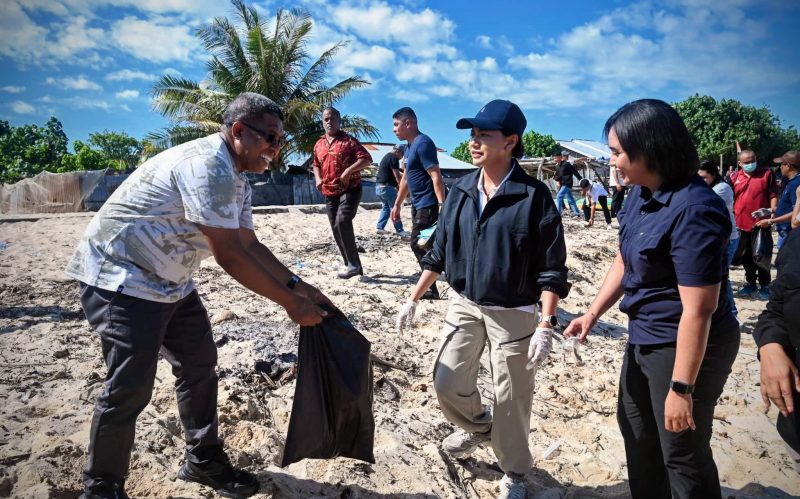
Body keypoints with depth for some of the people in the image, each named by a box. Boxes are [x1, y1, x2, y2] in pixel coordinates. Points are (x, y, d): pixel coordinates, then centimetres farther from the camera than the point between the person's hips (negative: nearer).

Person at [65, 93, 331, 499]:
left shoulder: (237, 179, 7)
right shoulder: (208, 165, -25)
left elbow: (250, 245, 10)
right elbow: (229, 256, -27)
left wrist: (298, 286, 2)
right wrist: (290, 303, -20)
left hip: (169, 282, 10)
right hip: (121, 279, -10)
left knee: (200, 364, 13)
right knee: (130, 388, -6)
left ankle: (203, 461, 28)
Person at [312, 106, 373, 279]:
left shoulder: (349, 140, -4)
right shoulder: (319, 145, 14)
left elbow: (366, 159, -12)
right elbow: (316, 165, 28)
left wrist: (348, 170, -23)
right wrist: (318, 178, 7)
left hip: (350, 189, -7)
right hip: (329, 193, 7)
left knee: (343, 222, -25)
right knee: (336, 229, 6)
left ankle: (354, 264, -17)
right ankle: (351, 265, 17)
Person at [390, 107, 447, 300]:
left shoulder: (422, 143, -15)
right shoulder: (410, 146, 15)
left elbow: (436, 176, -22)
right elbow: (406, 178, 23)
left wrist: (442, 205, -28)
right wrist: (397, 205, 25)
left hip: (428, 205, -10)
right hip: (418, 204, 10)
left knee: (419, 245, -6)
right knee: (421, 246, 11)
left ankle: (430, 290, 4)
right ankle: (430, 288, 18)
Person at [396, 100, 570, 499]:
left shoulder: (534, 196, -14)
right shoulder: (461, 191, 1)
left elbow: (551, 270, -12)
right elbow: (438, 252, 9)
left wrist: (545, 325, -19)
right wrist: (413, 298, 9)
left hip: (512, 314, -4)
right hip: (464, 306, 5)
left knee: (511, 399, 7)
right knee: (447, 383, 9)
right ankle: (479, 426, 42)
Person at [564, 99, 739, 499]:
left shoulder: (694, 209, -27)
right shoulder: (639, 195, 1)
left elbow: (698, 309, -27)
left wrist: (682, 387, -24)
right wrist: (592, 314, 6)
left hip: (686, 347, -9)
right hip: (643, 338, 9)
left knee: (683, 453, 8)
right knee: (635, 429, 24)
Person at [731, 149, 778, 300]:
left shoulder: (766, 173, -2)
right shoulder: (735, 177, 5)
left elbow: (773, 194, -3)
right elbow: (731, 200, 10)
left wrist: (773, 210, -16)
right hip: (742, 224, 3)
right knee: (746, 257, 13)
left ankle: (764, 286, 15)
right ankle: (751, 284, 26)